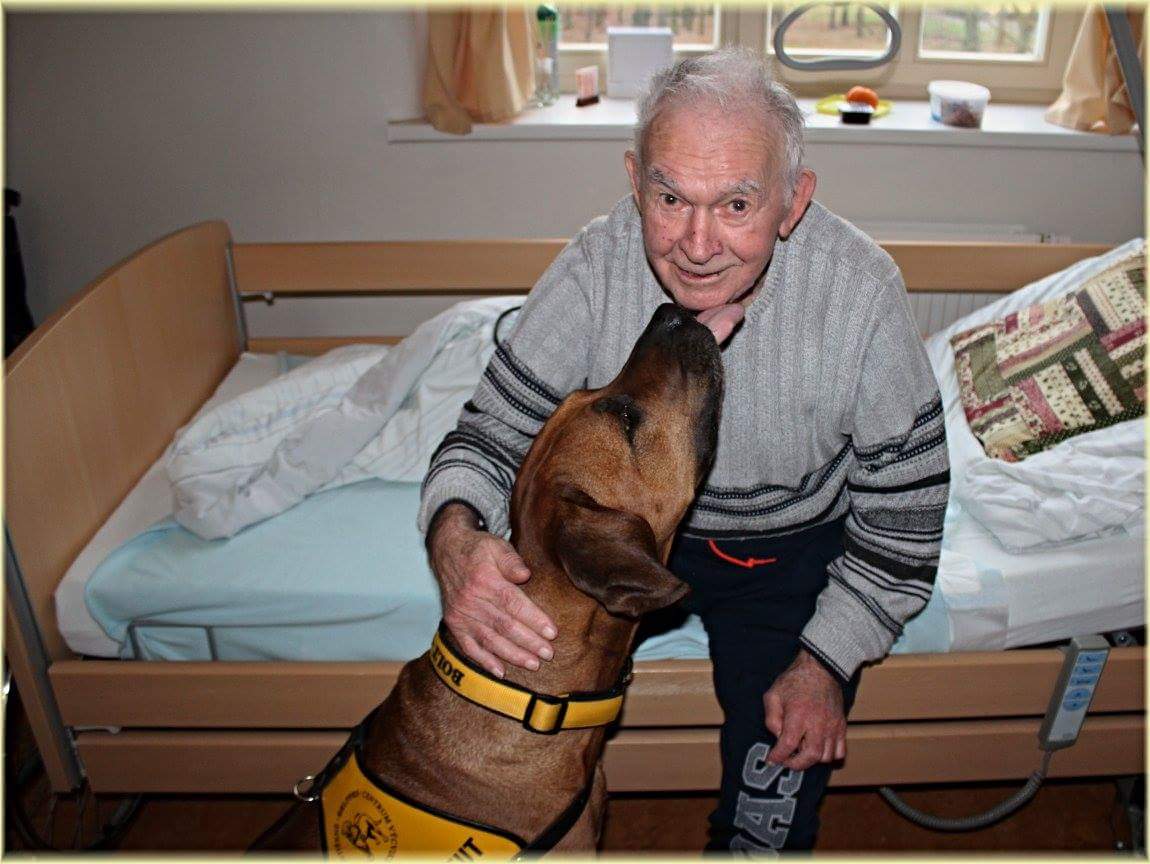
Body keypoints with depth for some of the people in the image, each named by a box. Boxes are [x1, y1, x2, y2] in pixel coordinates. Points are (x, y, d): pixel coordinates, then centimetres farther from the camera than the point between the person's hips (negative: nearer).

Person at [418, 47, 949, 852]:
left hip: (791, 549, -1)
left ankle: (745, 842, 29)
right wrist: (455, 535, -38)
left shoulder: (860, 290, -25)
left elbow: (905, 507, -13)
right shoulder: (595, 267, -23)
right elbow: (489, 433, -15)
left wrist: (826, 661, -16)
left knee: (778, 788, -10)